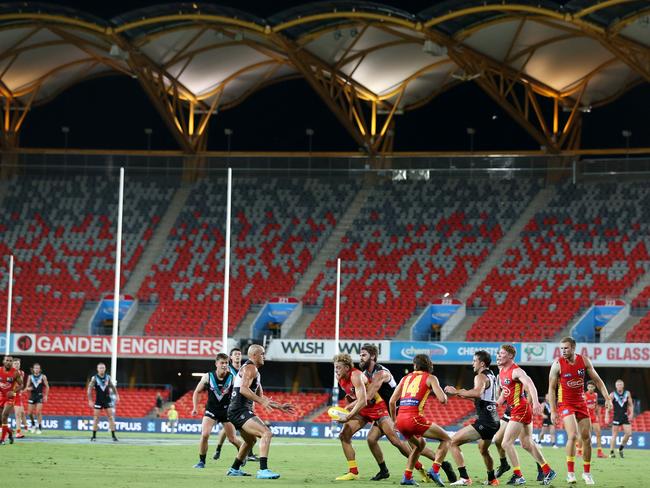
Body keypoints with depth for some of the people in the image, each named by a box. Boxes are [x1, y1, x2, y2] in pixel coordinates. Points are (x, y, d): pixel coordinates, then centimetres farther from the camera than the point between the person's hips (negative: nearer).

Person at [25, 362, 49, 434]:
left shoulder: (43, 377, -1)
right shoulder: (30, 377, 4)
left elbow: (47, 387, 4)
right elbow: (27, 387, 8)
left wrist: (46, 396, -2)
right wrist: (28, 388, -15)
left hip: (40, 396, -3)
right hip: (32, 395, 3)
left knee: (38, 412, -11)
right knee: (29, 413, 1)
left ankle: (40, 427, -1)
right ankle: (33, 424, 26)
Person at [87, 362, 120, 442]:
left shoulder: (108, 377, 1)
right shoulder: (94, 378, -7)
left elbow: (112, 387, 16)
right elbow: (89, 390, -6)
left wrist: (116, 395, 10)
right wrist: (90, 401, -11)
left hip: (107, 400, 2)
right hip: (98, 401, -2)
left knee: (111, 417, -3)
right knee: (96, 418, 0)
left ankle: (113, 436, 0)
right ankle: (94, 436, 8)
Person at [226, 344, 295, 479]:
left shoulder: (255, 371, 24)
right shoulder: (250, 368, -9)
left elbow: (260, 397, 29)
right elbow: (243, 389, -25)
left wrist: (279, 406, 24)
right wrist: (262, 401, -31)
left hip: (236, 412, 11)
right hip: (240, 411, -11)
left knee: (251, 440, 32)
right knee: (267, 433, -23)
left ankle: (235, 469, 43)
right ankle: (263, 470, -32)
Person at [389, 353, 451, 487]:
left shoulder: (406, 378, 22)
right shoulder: (430, 378, 8)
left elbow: (391, 402, 19)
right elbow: (442, 399, -5)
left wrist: (394, 420, 31)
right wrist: (444, 394, 18)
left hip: (400, 419, 6)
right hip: (414, 418, -6)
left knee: (420, 444, 32)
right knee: (446, 439, 8)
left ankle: (407, 477, 22)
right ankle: (435, 470, -9)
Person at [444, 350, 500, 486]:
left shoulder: (480, 377, -9)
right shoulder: (492, 377, 20)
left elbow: (477, 393, -31)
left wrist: (457, 391, -24)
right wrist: (467, 396, 23)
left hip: (484, 421, -10)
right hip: (494, 421, 10)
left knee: (453, 442, -10)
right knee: (483, 450, 34)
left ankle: (464, 478, -17)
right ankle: (492, 479, 50)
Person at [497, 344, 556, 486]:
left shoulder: (516, 371, -17)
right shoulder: (502, 371, 11)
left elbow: (530, 384, -33)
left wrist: (535, 402, -47)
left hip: (520, 410, -10)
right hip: (515, 410, 10)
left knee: (506, 443, -12)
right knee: (527, 444, 16)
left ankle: (518, 476, -6)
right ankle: (548, 471, 24)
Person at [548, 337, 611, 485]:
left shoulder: (584, 361, -3)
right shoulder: (557, 364, -12)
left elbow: (597, 380, 7)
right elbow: (551, 389, -8)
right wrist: (553, 411, -12)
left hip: (581, 403, 4)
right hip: (565, 404, -4)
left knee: (587, 438, 6)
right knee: (573, 436, -22)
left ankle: (587, 473, 20)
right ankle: (570, 472, -15)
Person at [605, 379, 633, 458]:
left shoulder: (627, 394, 5)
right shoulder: (612, 395, -3)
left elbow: (631, 405, 11)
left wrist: (631, 413, -3)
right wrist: (607, 416, -11)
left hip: (625, 416, 3)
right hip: (616, 416, -3)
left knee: (628, 433, -6)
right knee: (614, 434, -3)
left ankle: (621, 448, 14)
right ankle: (611, 452, 3)